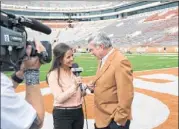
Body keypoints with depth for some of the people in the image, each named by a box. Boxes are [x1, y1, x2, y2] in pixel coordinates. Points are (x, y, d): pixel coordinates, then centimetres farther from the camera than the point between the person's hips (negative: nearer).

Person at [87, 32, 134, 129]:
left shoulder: (120, 62, -22)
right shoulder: (103, 60, 8)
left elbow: (126, 94, -23)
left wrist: (120, 119, -18)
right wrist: (95, 86, 1)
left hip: (114, 120, -9)